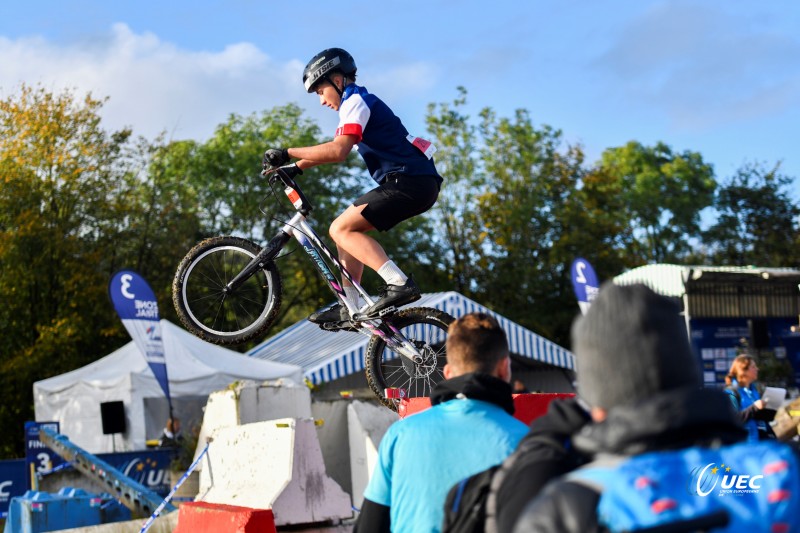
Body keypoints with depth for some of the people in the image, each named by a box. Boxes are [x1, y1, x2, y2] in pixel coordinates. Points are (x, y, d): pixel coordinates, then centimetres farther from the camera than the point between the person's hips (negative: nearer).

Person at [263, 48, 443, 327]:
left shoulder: (356, 102, -7)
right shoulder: (355, 104, 25)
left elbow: (337, 151, -23)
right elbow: (333, 149, 30)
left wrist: (287, 153, -17)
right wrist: (294, 169, 19)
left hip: (410, 181, -10)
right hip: (413, 184, 10)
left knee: (341, 228, -14)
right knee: (349, 228, 15)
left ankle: (399, 283, -23)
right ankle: (350, 307, 14)